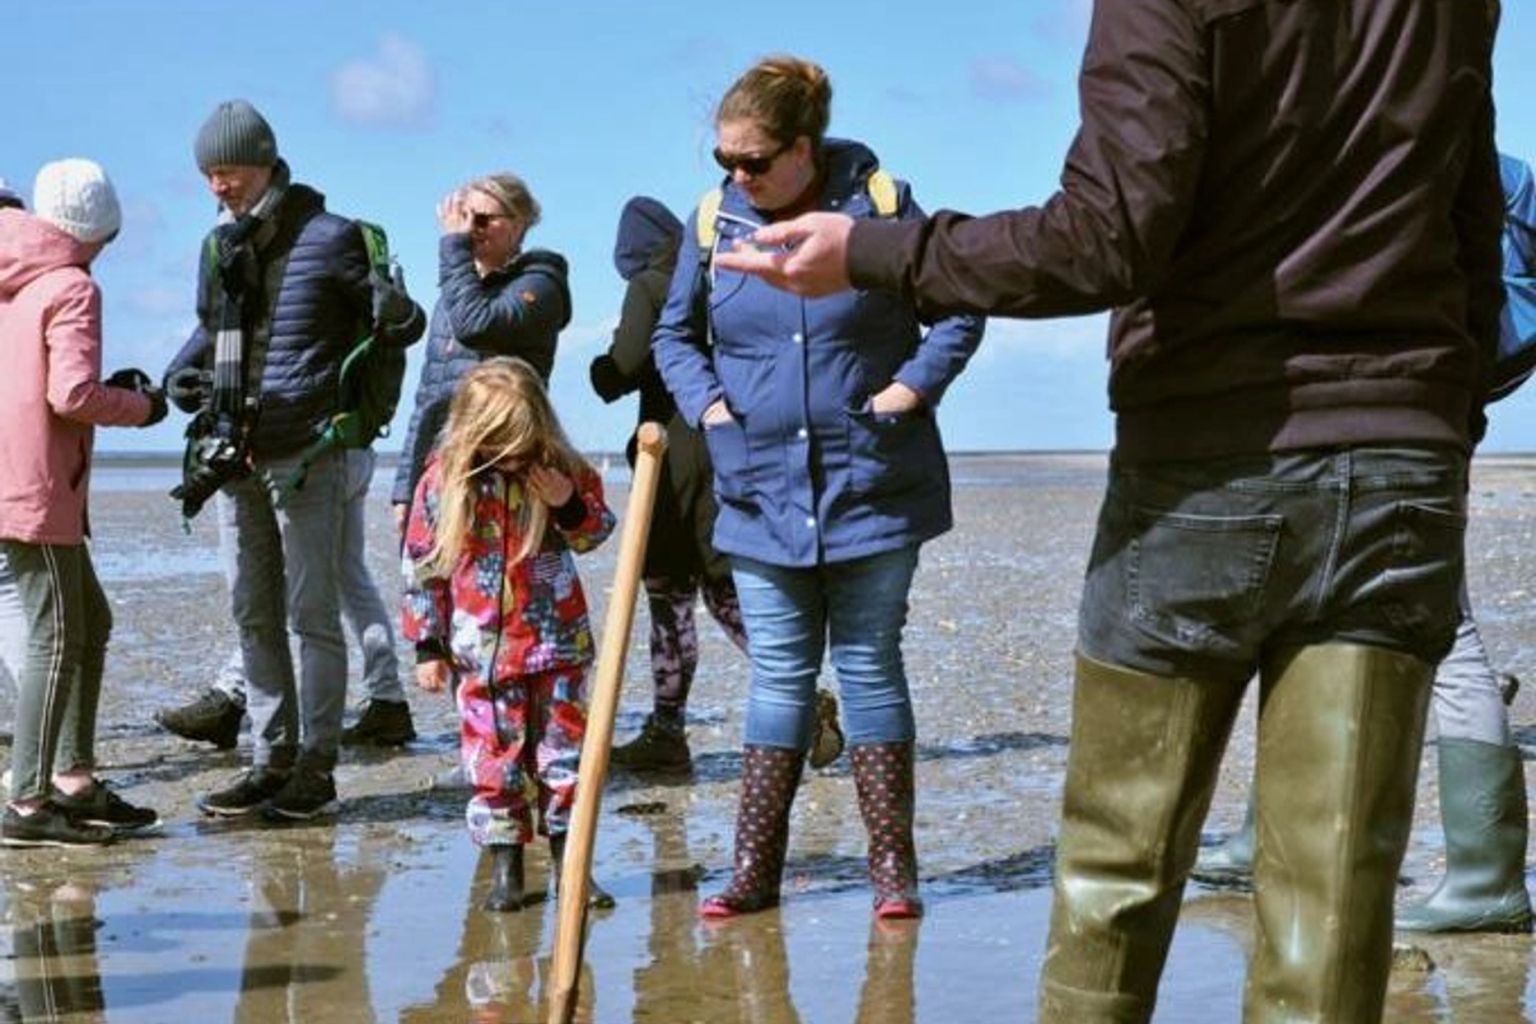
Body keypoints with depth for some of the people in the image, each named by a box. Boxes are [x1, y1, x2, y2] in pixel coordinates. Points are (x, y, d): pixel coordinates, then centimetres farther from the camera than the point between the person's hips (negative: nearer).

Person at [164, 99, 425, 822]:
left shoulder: (330, 238, -6)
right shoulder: (219, 248, 11)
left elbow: (407, 324, 0)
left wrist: (392, 314, -18)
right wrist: (183, 368, 10)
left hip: (306, 453, -6)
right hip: (235, 454, 7)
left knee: (311, 613, -1)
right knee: (254, 615, 11)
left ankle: (315, 768, 5)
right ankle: (272, 760, 20)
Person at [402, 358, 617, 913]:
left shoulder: (562, 468, -4)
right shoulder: (444, 481, -8)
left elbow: (598, 530, 9)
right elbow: (421, 565, -1)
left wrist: (570, 506, -14)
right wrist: (427, 646, 0)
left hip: (558, 642, 1)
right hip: (480, 650, -1)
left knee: (564, 752, 5)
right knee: (493, 760, 4)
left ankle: (569, 863, 16)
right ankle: (504, 870, 14)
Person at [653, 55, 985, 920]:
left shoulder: (881, 204, -4)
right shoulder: (713, 222, 3)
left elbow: (959, 311, 4)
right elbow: (675, 332, 17)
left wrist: (909, 389, -8)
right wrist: (708, 405, 1)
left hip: (872, 488, -2)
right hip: (762, 494, 2)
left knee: (870, 665, 4)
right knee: (779, 675, 5)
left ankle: (894, 866, 11)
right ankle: (756, 868, 10)